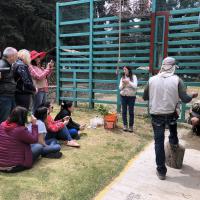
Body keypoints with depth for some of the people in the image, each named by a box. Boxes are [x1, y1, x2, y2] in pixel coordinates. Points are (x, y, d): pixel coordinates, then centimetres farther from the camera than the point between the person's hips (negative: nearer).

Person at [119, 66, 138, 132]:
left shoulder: (133, 77, -2)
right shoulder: (122, 77, 6)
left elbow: (135, 86, -13)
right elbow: (120, 88, 4)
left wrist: (128, 82, -22)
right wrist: (123, 84, -14)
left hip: (131, 96, -3)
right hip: (123, 96, 3)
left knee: (131, 112, 2)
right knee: (124, 111, 5)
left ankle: (131, 126, 10)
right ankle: (125, 125, 15)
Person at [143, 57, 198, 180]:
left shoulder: (152, 79, -3)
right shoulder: (177, 80, -9)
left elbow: (145, 97, 5)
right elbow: (185, 99, -10)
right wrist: (192, 96, 12)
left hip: (156, 115, 0)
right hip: (171, 114, 0)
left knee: (159, 141, 7)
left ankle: (161, 171, 13)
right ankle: (174, 141, 40)